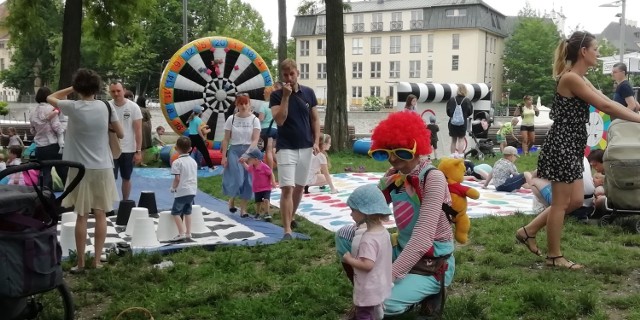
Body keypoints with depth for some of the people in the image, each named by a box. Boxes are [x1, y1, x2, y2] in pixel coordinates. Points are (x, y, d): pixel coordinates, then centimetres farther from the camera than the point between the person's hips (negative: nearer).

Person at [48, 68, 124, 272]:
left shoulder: (73, 108, -8)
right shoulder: (106, 107, -3)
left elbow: (50, 98, 12)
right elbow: (121, 134, 4)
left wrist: (73, 88, 14)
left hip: (81, 168, -1)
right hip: (102, 168, 1)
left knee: (82, 216, 6)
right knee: (100, 215, 9)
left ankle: (80, 263, 11)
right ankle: (97, 260, 12)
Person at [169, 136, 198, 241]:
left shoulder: (177, 162, -11)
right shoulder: (193, 161, 10)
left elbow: (177, 178, -16)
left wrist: (173, 187, -1)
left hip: (182, 192, -7)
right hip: (192, 190, 7)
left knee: (176, 212, 1)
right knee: (187, 211, 17)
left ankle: (181, 233, -7)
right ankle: (188, 232, 18)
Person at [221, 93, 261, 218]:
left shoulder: (254, 120, -2)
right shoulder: (231, 119, 2)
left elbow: (255, 140, -10)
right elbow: (226, 139, 4)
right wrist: (224, 156, -2)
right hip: (234, 150, 0)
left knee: (247, 180, 0)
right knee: (236, 178, -8)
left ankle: (243, 209, 10)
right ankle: (231, 199, 23)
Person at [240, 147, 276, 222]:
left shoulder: (264, 167, -20)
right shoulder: (252, 167, 0)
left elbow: (271, 174, -10)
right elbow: (247, 168, 25)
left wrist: (273, 182, -15)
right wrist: (243, 162, 14)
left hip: (266, 188, -6)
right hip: (256, 189, 6)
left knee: (266, 200, -18)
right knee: (258, 202, 12)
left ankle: (266, 214, -5)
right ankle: (258, 214, 29)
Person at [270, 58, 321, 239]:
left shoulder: (308, 93, 4)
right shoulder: (277, 95, -5)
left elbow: (315, 119, 8)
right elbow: (279, 120, -18)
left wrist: (316, 141, -1)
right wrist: (286, 96, -20)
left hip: (305, 147, 4)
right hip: (286, 148, -4)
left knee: (300, 187, 15)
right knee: (287, 188, -12)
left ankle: (291, 218, 36)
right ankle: (287, 230, -12)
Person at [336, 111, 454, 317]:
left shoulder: (433, 178, -22)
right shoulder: (395, 176, 0)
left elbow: (421, 241, -30)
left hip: (432, 264, -7)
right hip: (403, 252, 7)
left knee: (381, 301, -28)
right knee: (344, 235, -3)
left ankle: (424, 295, 0)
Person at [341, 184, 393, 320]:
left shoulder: (368, 239, -29)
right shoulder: (383, 232, 0)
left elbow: (367, 265, -32)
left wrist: (349, 259, -18)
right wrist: (355, 256, 12)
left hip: (368, 291, -9)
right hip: (380, 288, 9)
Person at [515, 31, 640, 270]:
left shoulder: (579, 79, 16)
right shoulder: (570, 77, -16)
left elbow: (606, 102, 15)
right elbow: (605, 106, -18)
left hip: (572, 145, 10)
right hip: (562, 144, -10)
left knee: (575, 200, 14)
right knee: (561, 202, 0)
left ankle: (528, 231, 23)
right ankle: (554, 256, 13)